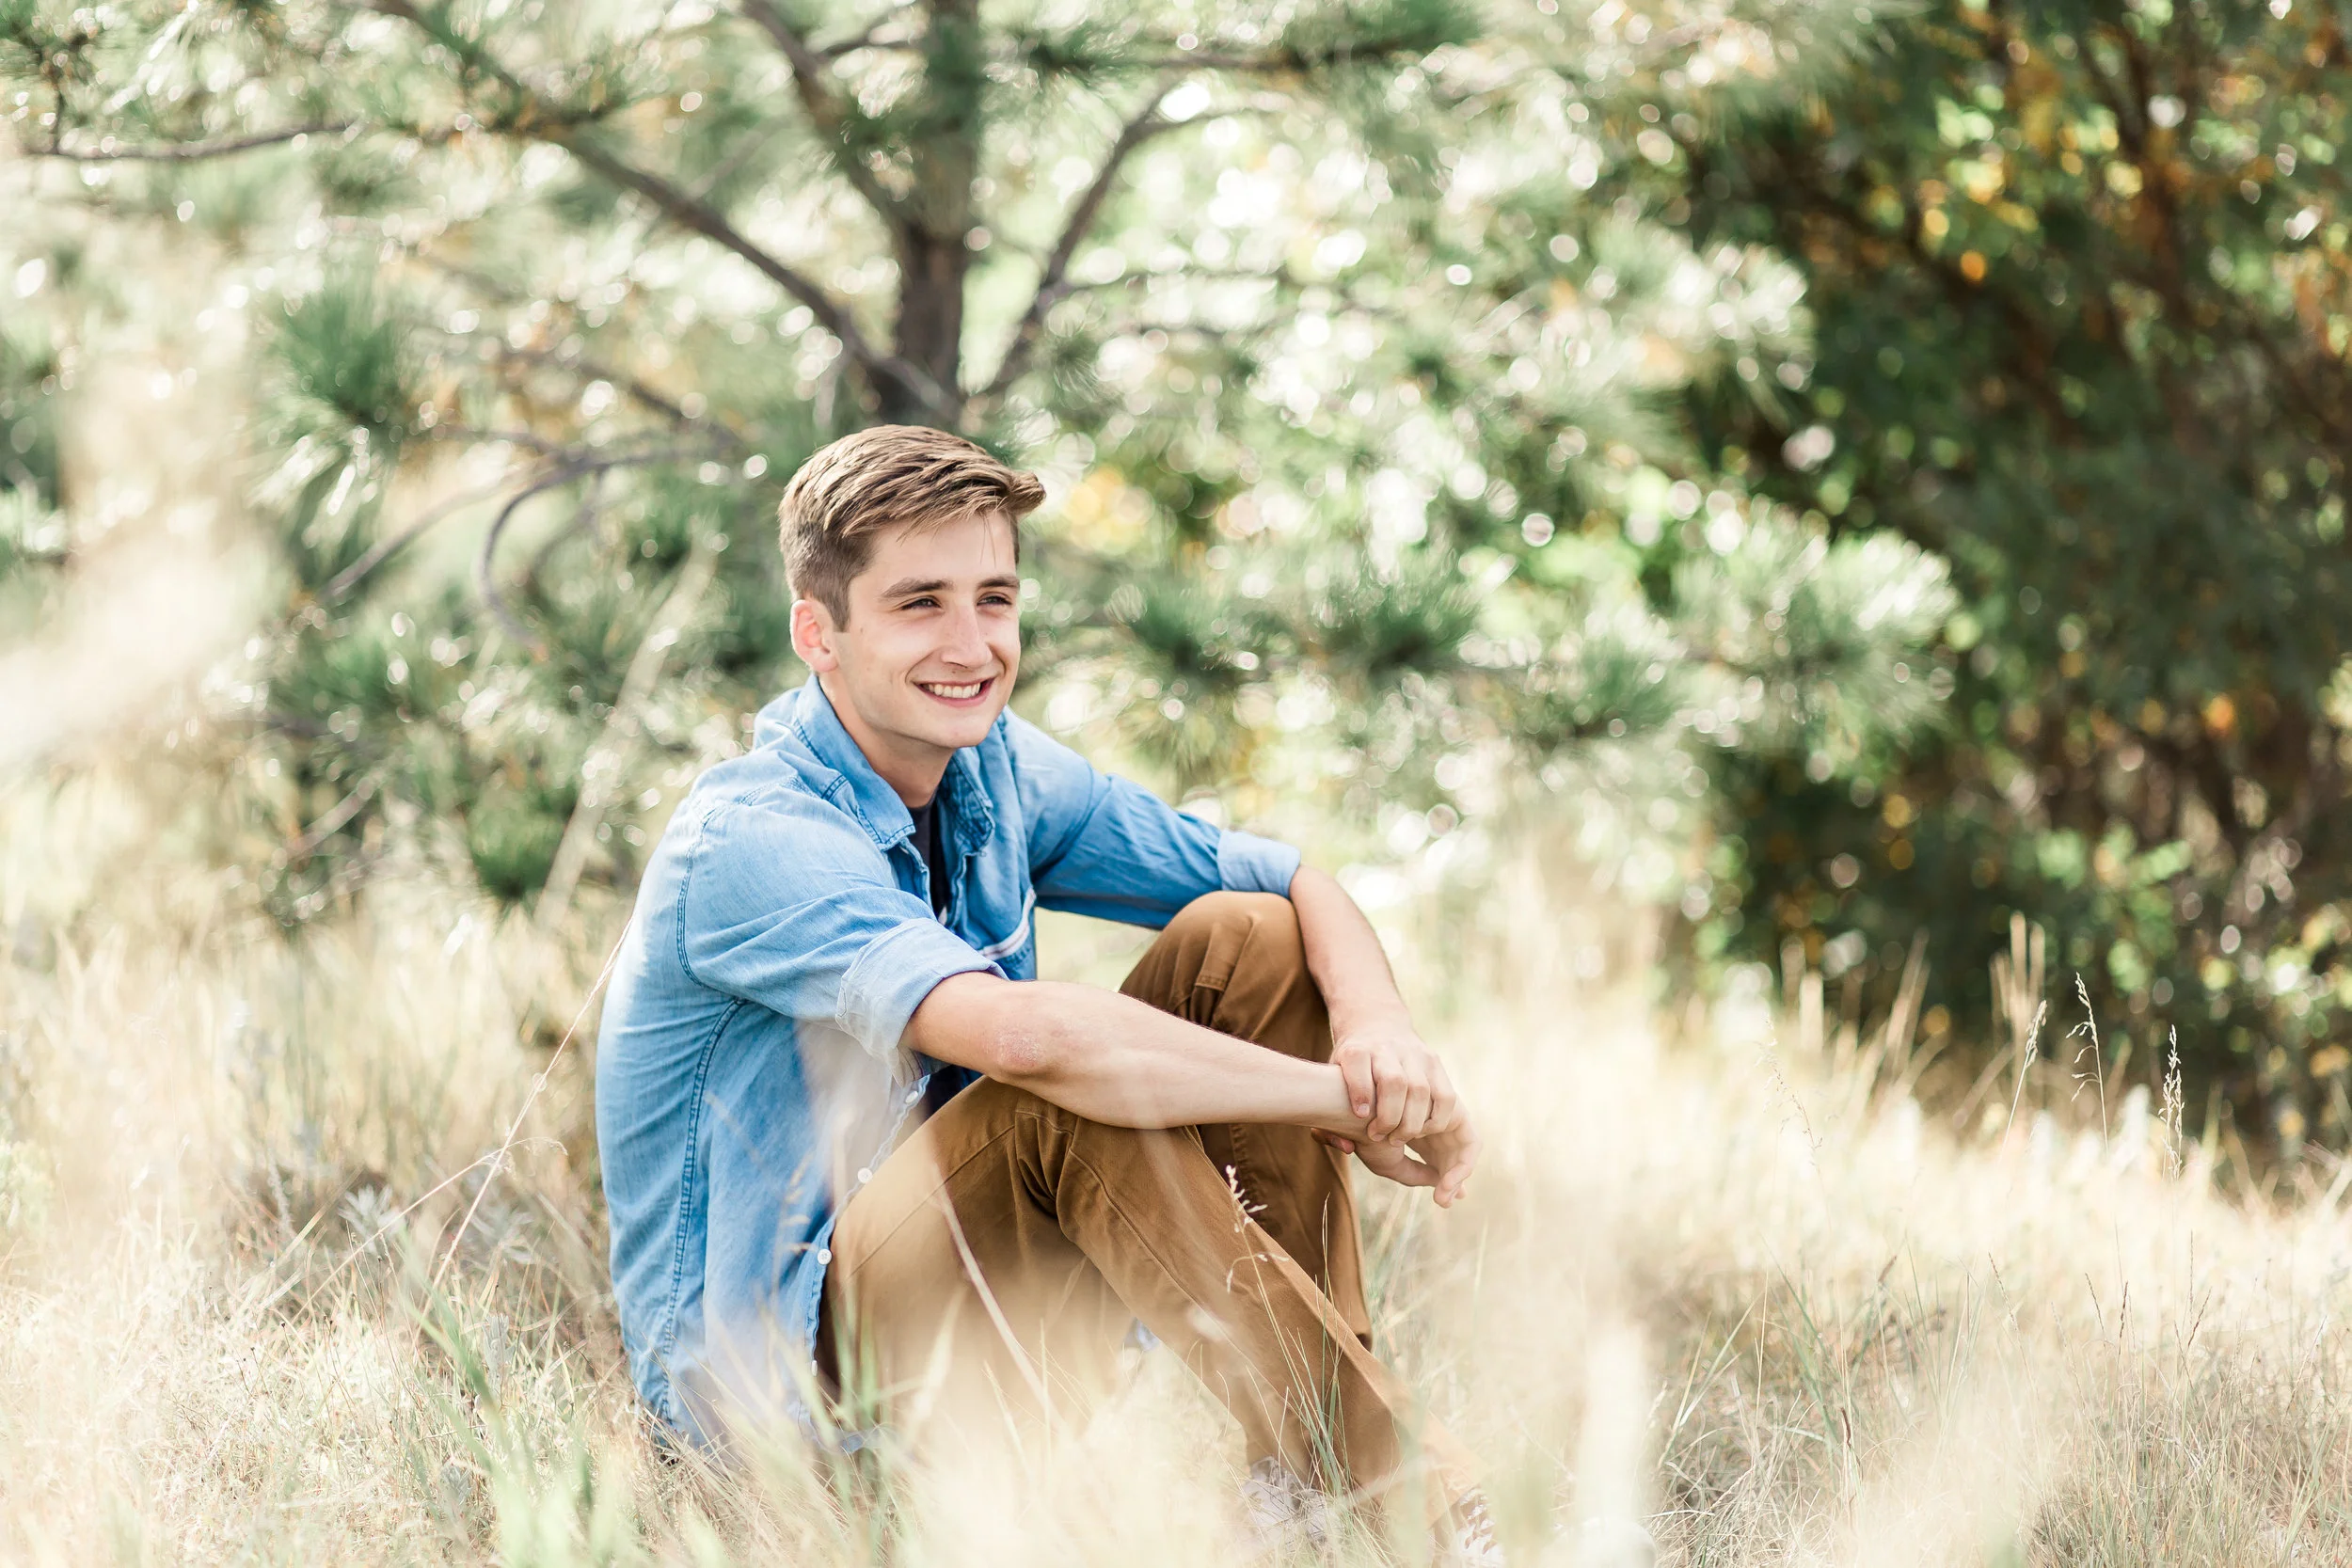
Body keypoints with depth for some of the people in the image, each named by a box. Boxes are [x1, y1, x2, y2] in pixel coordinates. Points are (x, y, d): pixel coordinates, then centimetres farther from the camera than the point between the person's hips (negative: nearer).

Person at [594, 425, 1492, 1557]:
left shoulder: (995, 771, 2)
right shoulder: (751, 847, -24)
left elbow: (1299, 888, 1)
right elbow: (1027, 1035, -39)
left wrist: (1375, 1026, -23)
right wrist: (1344, 1097, -31)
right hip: (767, 1368, -8)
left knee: (1246, 941, -5)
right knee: (1076, 1099, -32)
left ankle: (1293, 1501, -13)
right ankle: (1403, 1491, -25)